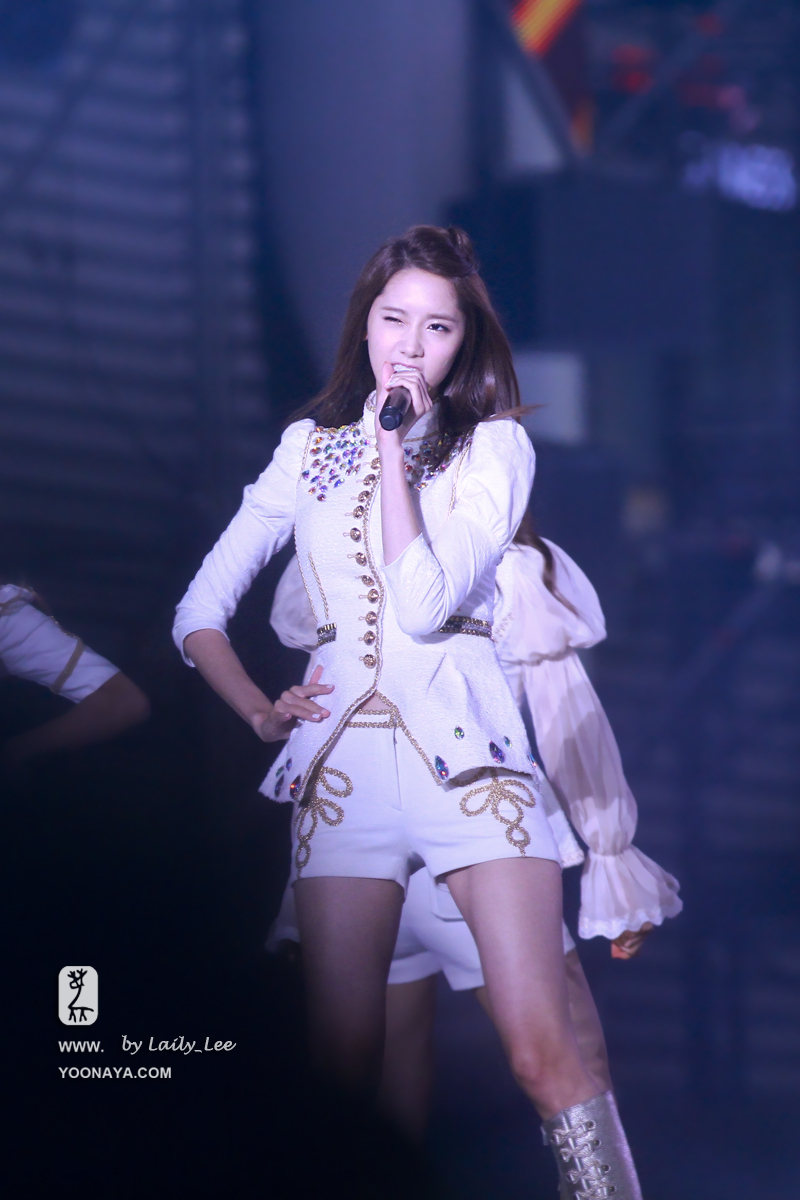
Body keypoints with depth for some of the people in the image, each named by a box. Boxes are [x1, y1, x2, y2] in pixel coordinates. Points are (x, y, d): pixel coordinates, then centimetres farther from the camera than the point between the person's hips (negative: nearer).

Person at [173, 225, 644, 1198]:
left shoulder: (494, 444, 8)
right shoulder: (311, 446, 16)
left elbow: (423, 604, -7)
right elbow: (200, 610, 18)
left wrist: (395, 450, -5)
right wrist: (256, 709, 3)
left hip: (468, 751, -2)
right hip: (341, 759, 2)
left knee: (542, 1050, -14)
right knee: (340, 1063, -5)